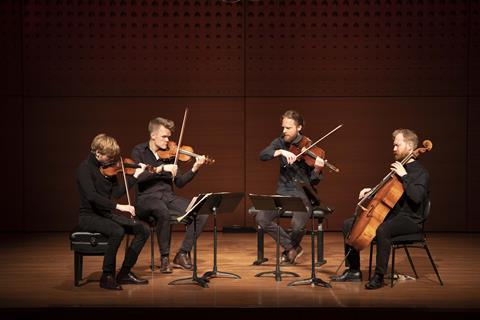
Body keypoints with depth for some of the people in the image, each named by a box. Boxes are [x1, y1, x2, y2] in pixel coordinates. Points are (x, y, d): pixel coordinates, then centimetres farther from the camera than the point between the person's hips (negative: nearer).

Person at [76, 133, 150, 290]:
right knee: (117, 231, -35)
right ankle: (107, 276, -20)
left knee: (143, 229, -7)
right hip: (89, 216, -8)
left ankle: (125, 273, 1)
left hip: (107, 214, 8)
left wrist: (135, 176, 2)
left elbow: (117, 192, 7)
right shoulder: (85, 168, -14)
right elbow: (91, 196, -28)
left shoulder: (108, 167, 8)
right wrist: (118, 206, -35)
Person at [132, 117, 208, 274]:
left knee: (201, 214, -17)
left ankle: (182, 254, -4)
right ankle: (164, 257, -19)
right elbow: (137, 176, -17)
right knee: (163, 212, -40)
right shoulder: (139, 152, 0)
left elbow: (179, 182, 8)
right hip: (147, 198, -5)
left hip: (168, 196, 5)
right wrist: (161, 169, -22)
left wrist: (194, 169, -7)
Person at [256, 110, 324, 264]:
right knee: (261, 218, -19)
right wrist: (281, 151, -29)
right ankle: (292, 248, 0)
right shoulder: (280, 143, 4)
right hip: (283, 192, 4)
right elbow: (262, 156, -14)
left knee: (297, 225, -30)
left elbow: (313, 181, -8)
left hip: (302, 194, -4)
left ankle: (290, 249, 9)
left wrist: (317, 170, -29)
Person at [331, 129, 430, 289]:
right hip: (391, 215, 9)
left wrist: (404, 176, -23)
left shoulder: (420, 172, -8)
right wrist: (372, 191, 12)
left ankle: (379, 276, -28)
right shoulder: (398, 167, 16)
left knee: (382, 230, -40)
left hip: (410, 219, -9)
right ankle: (354, 271, 6)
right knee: (349, 224, 4)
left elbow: (416, 197, -26)